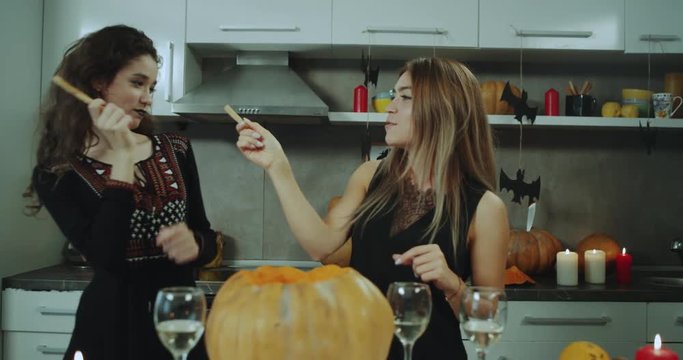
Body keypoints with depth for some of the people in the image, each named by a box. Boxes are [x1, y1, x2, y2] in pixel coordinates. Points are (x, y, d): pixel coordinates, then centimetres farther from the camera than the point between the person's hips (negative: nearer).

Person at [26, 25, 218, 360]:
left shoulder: (176, 151, 3)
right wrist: (122, 157, -17)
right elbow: (107, 257, -19)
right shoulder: (57, 175, -8)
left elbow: (206, 236, 8)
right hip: (112, 326, -3)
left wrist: (194, 244, -15)